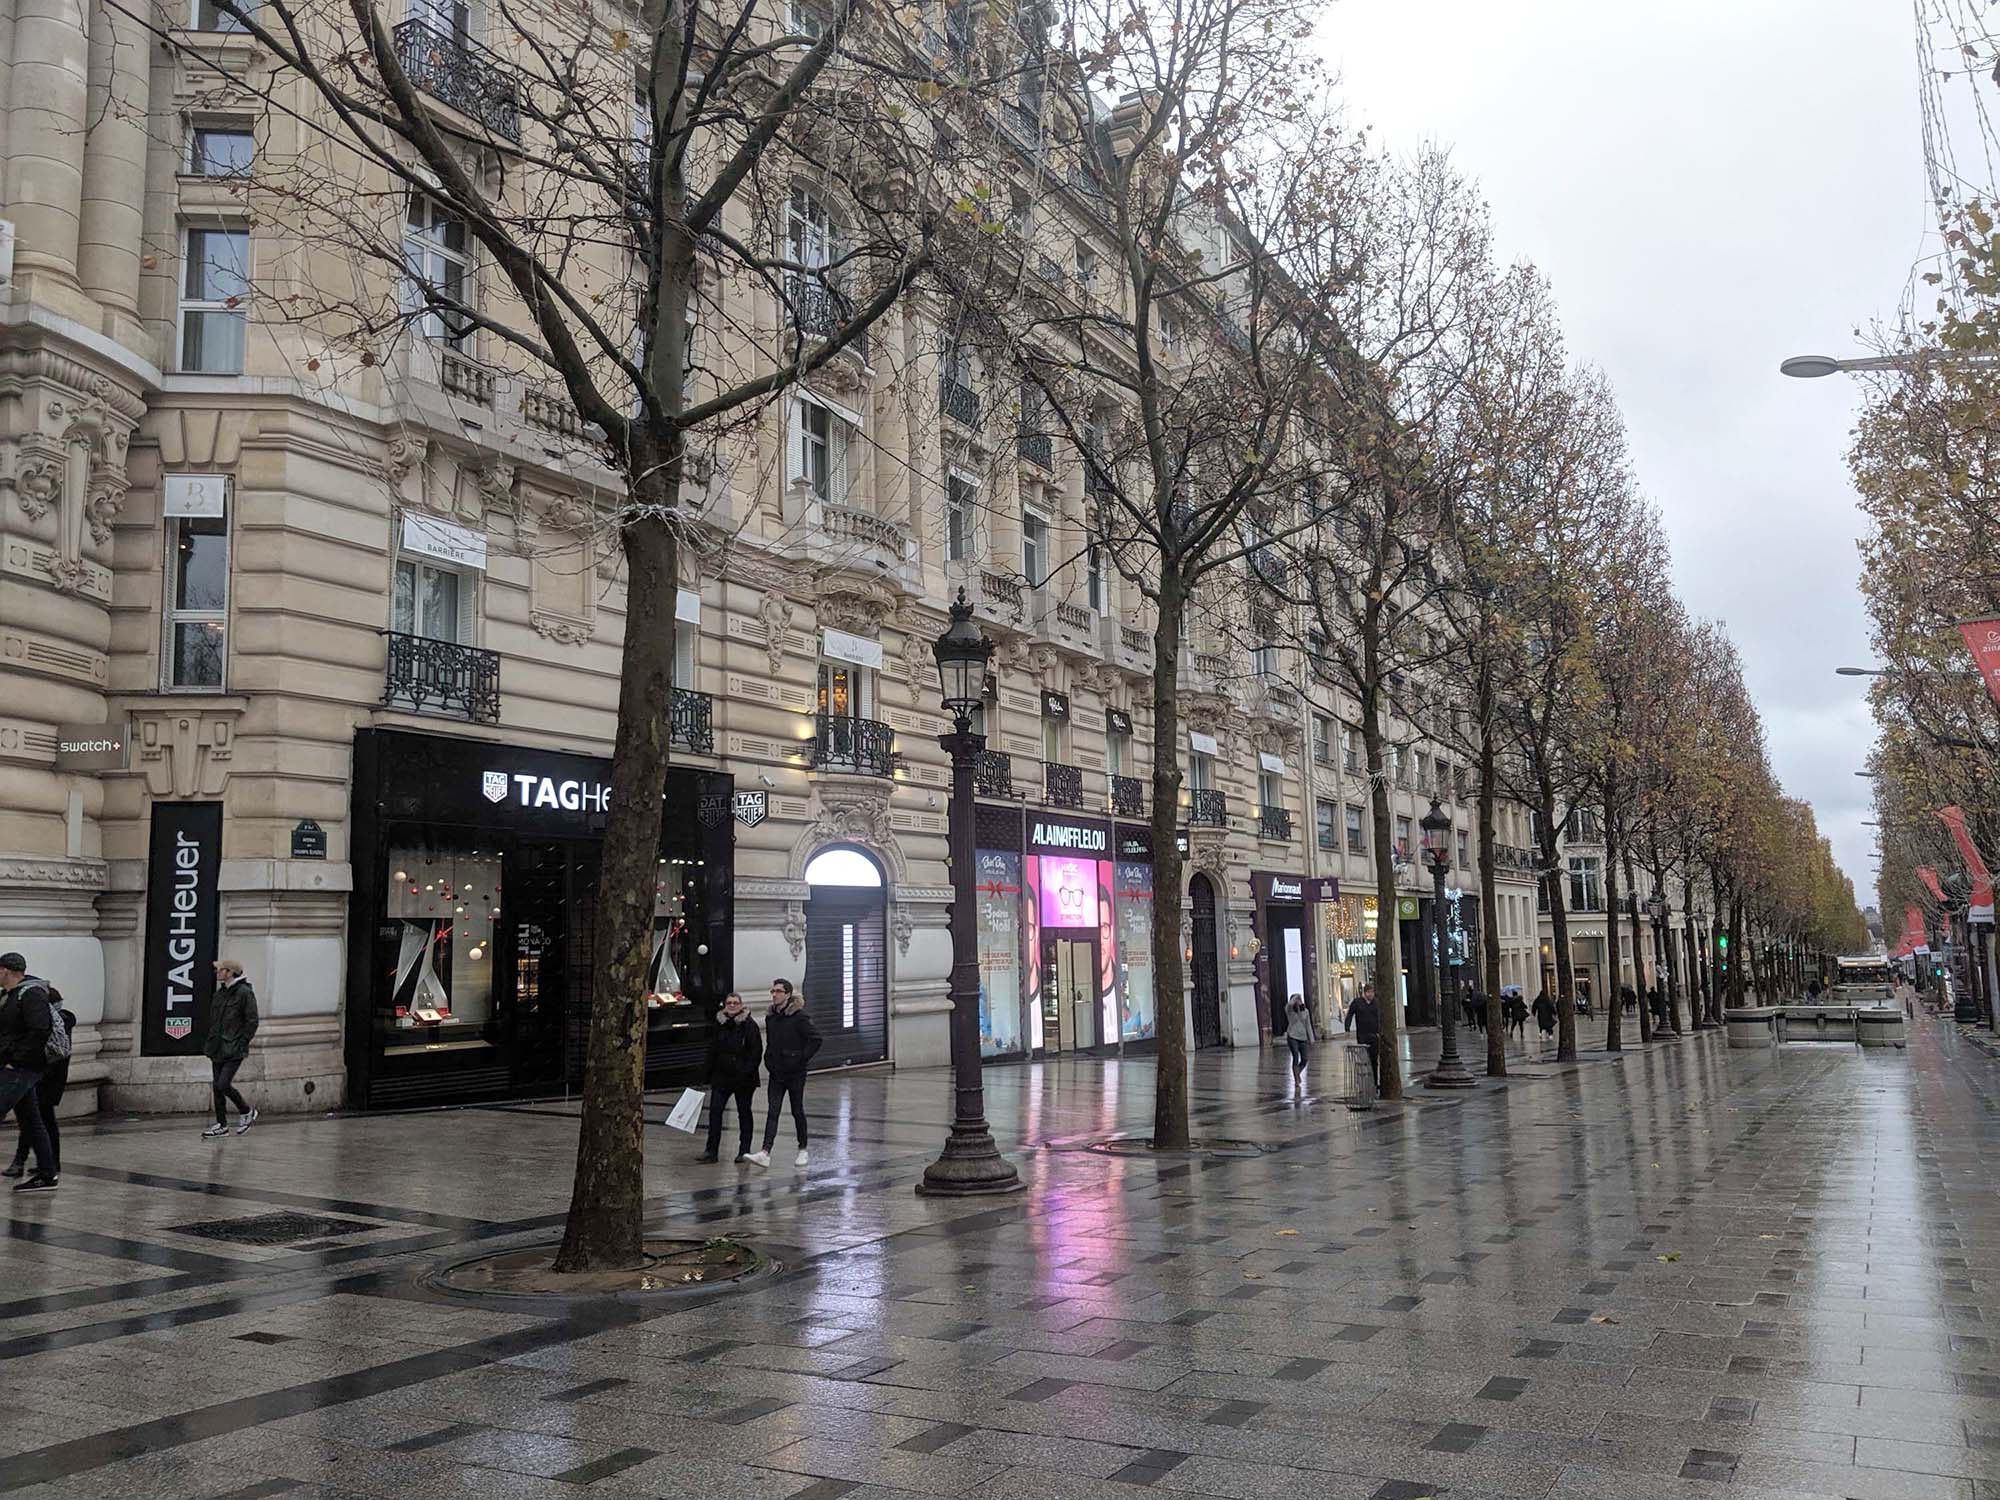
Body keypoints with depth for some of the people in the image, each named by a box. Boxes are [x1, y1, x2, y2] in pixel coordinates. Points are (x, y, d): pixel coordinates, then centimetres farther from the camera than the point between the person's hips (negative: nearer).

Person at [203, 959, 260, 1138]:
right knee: (217, 1086, 7)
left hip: (234, 1050, -8)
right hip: (218, 1048, 8)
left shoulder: (245, 993, -11)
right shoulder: (220, 993, 12)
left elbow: (252, 1022, -11)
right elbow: (213, 1020, 21)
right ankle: (222, 1125, 16)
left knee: (223, 1085, -14)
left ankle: (246, 1112, 8)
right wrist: (211, 1041, 11)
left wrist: (242, 1043, -13)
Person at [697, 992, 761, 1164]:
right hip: (721, 1076, 4)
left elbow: (756, 1052, -8)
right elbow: (712, 1051, 13)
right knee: (714, 1111, -3)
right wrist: (710, 1076, 9)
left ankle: (744, 1151, 14)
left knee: (744, 1112, 6)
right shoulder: (720, 1025, 8)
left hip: (744, 1078, -4)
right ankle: (711, 1151, 2)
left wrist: (747, 1071, -18)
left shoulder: (749, 1025, -5)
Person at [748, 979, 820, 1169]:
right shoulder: (771, 1018, 8)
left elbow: (815, 1039, -14)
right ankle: (765, 1153, -13)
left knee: (797, 1111, 7)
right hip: (776, 1073, 5)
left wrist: (802, 1059, -14)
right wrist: (769, 1061, 9)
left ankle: (802, 1150, 22)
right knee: (772, 1112, -5)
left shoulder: (799, 1017, -12)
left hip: (795, 1073, -5)